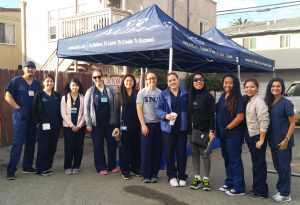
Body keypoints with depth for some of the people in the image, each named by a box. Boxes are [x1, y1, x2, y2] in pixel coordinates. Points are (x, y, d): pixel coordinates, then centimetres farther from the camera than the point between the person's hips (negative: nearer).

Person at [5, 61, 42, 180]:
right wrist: (18, 109, -12)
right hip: (20, 117, -5)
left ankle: (27, 167, 23)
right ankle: (11, 170, -1)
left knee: (31, 143, 11)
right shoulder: (16, 81, -3)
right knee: (17, 143, -7)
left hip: (34, 117, 5)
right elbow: (8, 97, -7)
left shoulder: (37, 84, 11)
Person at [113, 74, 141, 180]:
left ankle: (136, 168, 21)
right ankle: (125, 170, 12)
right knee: (124, 148, 3)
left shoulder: (137, 94, 5)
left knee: (136, 147, 7)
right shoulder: (119, 95, 4)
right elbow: (116, 111, 2)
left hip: (136, 125, 1)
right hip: (124, 126, -1)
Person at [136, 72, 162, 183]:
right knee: (146, 150, 0)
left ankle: (154, 174, 16)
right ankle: (146, 175, 10)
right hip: (147, 124, -2)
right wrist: (143, 125, -9)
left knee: (157, 151, 5)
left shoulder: (160, 93, 7)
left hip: (159, 124, 2)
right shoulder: (142, 92, 1)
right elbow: (139, 110, -2)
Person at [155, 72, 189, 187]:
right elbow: (158, 109, 1)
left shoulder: (185, 94, 4)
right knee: (169, 153, 4)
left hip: (182, 128, 0)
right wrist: (165, 115, -18)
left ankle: (182, 176, 21)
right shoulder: (163, 94, 2)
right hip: (168, 128, 0)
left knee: (181, 152, 7)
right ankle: (172, 176, 20)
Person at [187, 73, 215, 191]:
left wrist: (212, 130, -15)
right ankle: (197, 178, 17)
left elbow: (212, 115, -9)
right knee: (194, 154, 8)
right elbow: (189, 113, 12)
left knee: (205, 154, 1)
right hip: (192, 130, 5)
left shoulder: (207, 96, -4)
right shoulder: (191, 96, 11)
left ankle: (206, 179, 9)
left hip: (204, 130, -5)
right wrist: (188, 129, 8)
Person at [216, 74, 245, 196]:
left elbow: (240, 117, -18)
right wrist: (219, 130, 10)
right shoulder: (222, 96, 11)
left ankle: (239, 188, 7)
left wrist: (227, 128, -14)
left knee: (235, 160, -2)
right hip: (223, 133, 8)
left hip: (233, 133, -8)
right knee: (227, 158, 15)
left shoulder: (238, 98, -12)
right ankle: (229, 183, 27)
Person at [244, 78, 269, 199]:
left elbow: (264, 121, -21)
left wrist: (261, 140, -21)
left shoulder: (259, 101, -15)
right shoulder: (247, 101, 9)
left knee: (259, 164, 0)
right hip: (250, 136, 8)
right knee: (256, 163, 17)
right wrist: (246, 135, 11)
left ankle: (261, 191, 11)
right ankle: (257, 188, 29)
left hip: (257, 136, -8)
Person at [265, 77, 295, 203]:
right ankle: (281, 189, 28)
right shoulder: (269, 103, 7)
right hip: (273, 141, 6)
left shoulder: (286, 103, -10)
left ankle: (285, 194, 13)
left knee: (284, 166, 2)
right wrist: (269, 138, 6)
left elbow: (292, 123, -10)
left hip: (283, 141, -6)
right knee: (277, 166, 14)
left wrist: (286, 139, -16)